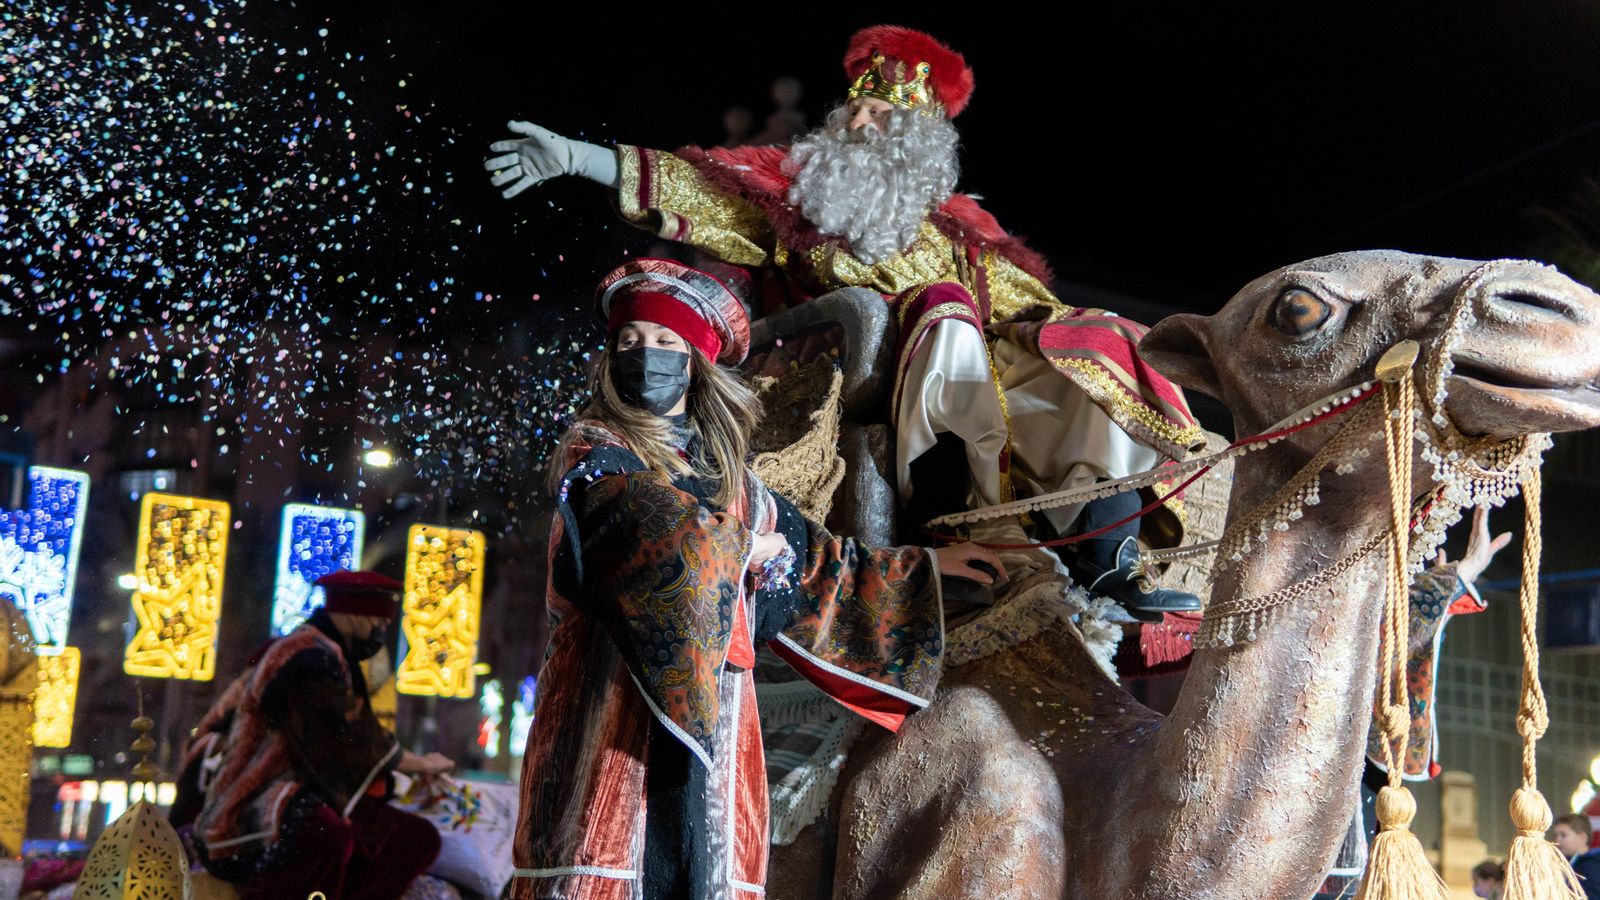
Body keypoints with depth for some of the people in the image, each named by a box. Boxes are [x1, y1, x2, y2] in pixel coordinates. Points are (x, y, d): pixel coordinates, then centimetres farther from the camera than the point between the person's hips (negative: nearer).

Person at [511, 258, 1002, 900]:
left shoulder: (727, 471, 19)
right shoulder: (593, 453, 4)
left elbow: (806, 559, 25)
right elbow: (664, 538, -15)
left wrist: (926, 564, 29)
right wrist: (742, 547, 1)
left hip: (709, 707, 5)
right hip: (620, 699, -4)